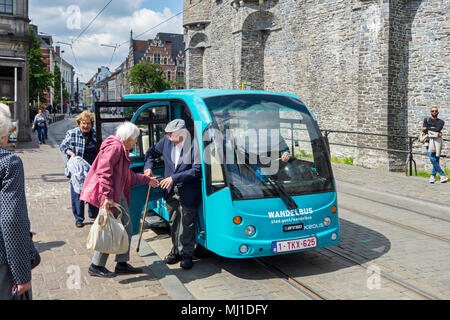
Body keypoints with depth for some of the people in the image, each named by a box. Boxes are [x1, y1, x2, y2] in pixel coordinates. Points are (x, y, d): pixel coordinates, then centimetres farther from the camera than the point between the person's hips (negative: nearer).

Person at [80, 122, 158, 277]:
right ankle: (96, 266, 7)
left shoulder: (122, 150, 19)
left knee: (126, 227, 12)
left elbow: (128, 176, 29)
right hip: (109, 197, -11)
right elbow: (104, 172, -25)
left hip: (119, 195, 11)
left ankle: (122, 263, 20)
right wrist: (108, 196, -28)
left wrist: (146, 179, 34)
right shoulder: (114, 147, -15)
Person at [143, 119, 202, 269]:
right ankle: (176, 251, 35)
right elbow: (151, 152, 16)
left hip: (188, 193, -6)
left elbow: (197, 170, -21)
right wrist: (148, 167, -3)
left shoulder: (194, 145, -20)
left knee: (186, 226, 3)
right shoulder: (166, 141, -2)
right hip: (171, 191, 6)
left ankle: (187, 255, 20)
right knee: (173, 223, 18)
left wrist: (174, 178, -23)